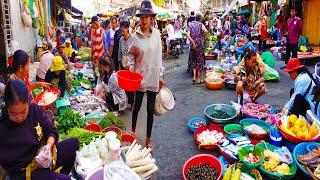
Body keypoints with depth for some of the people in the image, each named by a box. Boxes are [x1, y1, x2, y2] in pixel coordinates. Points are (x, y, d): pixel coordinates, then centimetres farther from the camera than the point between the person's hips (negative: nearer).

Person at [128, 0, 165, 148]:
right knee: (137, 105, 14)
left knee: (151, 109, 9)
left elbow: (159, 56, 3)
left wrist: (161, 77, 4)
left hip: (153, 77, 1)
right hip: (140, 76, -1)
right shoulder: (135, 36, -5)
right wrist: (131, 66, -18)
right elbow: (132, 56, 2)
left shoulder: (156, 34, -2)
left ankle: (148, 139, 25)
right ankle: (133, 131, 40)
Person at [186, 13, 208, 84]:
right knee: (199, 61, 5)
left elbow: (188, 35, -7)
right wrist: (202, 35, -6)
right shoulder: (201, 25, -4)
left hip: (193, 45, 3)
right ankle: (198, 79, 11)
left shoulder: (191, 24, 6)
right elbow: (206, 31, -24)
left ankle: (194, 77, 7)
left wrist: (193, 42, -8)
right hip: (200, 45, -3)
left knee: (193, 61, 16)